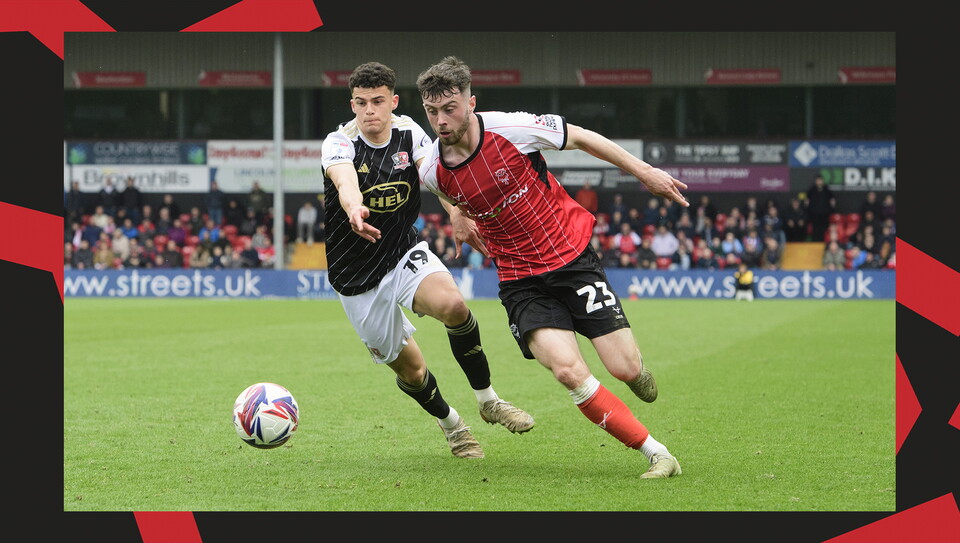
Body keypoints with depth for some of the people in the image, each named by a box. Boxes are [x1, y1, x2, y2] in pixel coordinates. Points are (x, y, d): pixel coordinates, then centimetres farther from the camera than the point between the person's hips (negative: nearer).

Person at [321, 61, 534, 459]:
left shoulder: (409, 133, -4)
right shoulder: (339, 143, -15)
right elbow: (345, 181, -37)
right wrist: (354, 210, -61)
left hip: (405, 253, 2)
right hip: (357, 277, -2)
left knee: (452, 304, -30)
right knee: (410, 370, 3)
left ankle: (487, 399, -10)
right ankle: (451, 424, 35)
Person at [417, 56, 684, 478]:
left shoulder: (512, 128, -18)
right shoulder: (431, 170, -8)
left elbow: (580, 137, -2)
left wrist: (644, 172, 1)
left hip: (572, 257, -1)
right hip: (520, 280, 1)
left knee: (625, 368, -7)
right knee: (568, 370, -23)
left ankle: (637, 372, 35)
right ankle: (656, 453, -11)